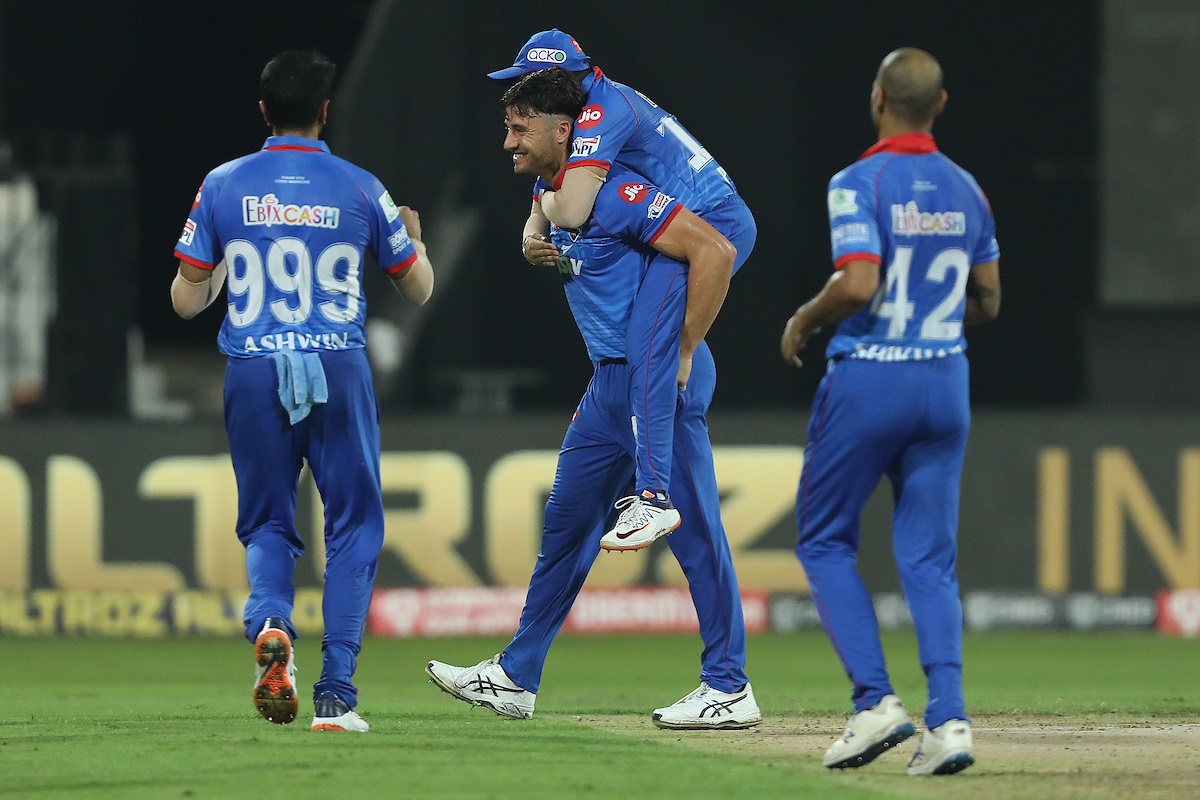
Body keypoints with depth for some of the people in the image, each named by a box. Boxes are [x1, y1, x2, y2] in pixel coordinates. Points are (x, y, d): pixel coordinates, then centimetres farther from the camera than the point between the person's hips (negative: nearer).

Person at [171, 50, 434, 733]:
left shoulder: (224, 187, 3)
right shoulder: (360, 189, 2)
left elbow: (185, 301, 6)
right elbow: (419, 289, 12)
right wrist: (414, 238, 34)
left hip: (253, 372, 1)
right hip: (338, 370, -1)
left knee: (267, 524, 15)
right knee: (354, 525, 8)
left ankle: (271, 623, -17)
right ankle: (336, 691, -3)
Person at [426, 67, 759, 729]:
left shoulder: (615, 192, -18)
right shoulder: (547, 193, 11)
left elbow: (715, 251, -24)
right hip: (611, 382, 10)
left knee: (692, 527, -6)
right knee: (568, 520, 14)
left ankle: (729, 690, -1)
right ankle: (515, 678, 22)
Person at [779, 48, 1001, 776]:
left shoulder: (860, 183, -11)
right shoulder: (967, 190, 8)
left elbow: (858, 285, -23)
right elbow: (988, 303, 13)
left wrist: (804, 321, -5)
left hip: (866, 384, -5)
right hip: (946, 382, 5)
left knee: (825, 542, 10)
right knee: (931, 559, 6)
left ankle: (876, 701, -4)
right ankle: (949, 721, -9)